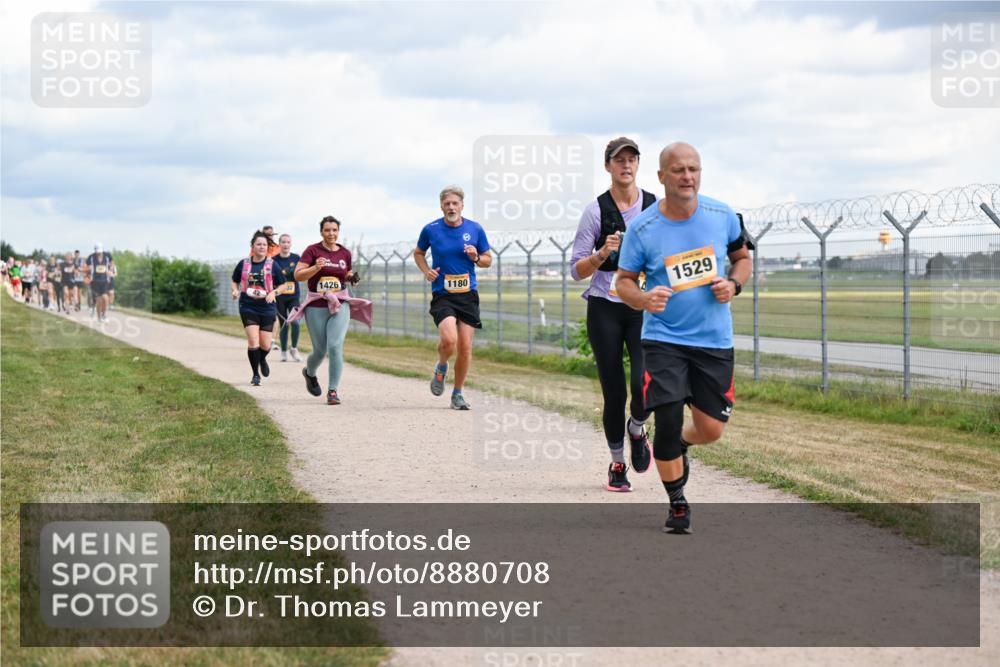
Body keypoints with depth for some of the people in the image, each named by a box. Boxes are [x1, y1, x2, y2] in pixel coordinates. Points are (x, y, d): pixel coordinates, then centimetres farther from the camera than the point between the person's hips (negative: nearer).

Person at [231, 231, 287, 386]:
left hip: (267, 308, 1)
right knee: (253, 341, -13)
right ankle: (256, 375, 2)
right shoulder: (243, 264, 2)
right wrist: (235, 291, -4)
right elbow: (235, 281, 16)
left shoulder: (272, 265, 0)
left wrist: (273, 293, -12)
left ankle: (262, 360, 41)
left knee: (265, 345, 4)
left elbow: (282, 284, 6)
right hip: (248, 307, -1)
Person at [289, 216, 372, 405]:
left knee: (335, 347, -15)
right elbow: (298, 275, -9)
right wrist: (316, 267, -24)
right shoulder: (312, 251, -3)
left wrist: (352, 278, 0)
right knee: (320, 350, 5)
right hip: (316, 306, -2)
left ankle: (333, 391, -8)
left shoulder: (345, 253, 8)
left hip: (340, 305, 2)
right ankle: (310, 373, 40)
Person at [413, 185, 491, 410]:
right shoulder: (430, 229, -1)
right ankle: (441, 367, 10)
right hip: (442, 295, -2)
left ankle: (458, 394, 18)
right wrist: (426, 271, -2)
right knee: (449, 339, -24)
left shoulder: (475, 229, 2)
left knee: (465, 348, 1)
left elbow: (488, 260, 12)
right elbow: (418, 253, 17)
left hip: (468, 294, 2)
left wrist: (476, 258, -10)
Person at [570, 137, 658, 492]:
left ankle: (636, 428, 15)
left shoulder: (656, 207, 5)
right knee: (614, 393, -1)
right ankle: (617, 464, 19)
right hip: (605, 309, -1)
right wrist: (602, 254, -19)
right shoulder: (596, 210, -2)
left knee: (645, 383, -18)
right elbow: (577, 270, -3)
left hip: (645, 308, 1)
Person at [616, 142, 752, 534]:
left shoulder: (722, 215, -2)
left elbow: (742, 257, 14)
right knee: (668, 420, -12)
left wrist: (733, 285, -8)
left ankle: (679, 444, 41)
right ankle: (677, 505, 9)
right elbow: (624, 280, 0)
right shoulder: (641, 228, -9)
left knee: (711, 429, 3)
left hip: (714, 340, 2)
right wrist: (644, 299, -22)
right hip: (663, 338, -2)